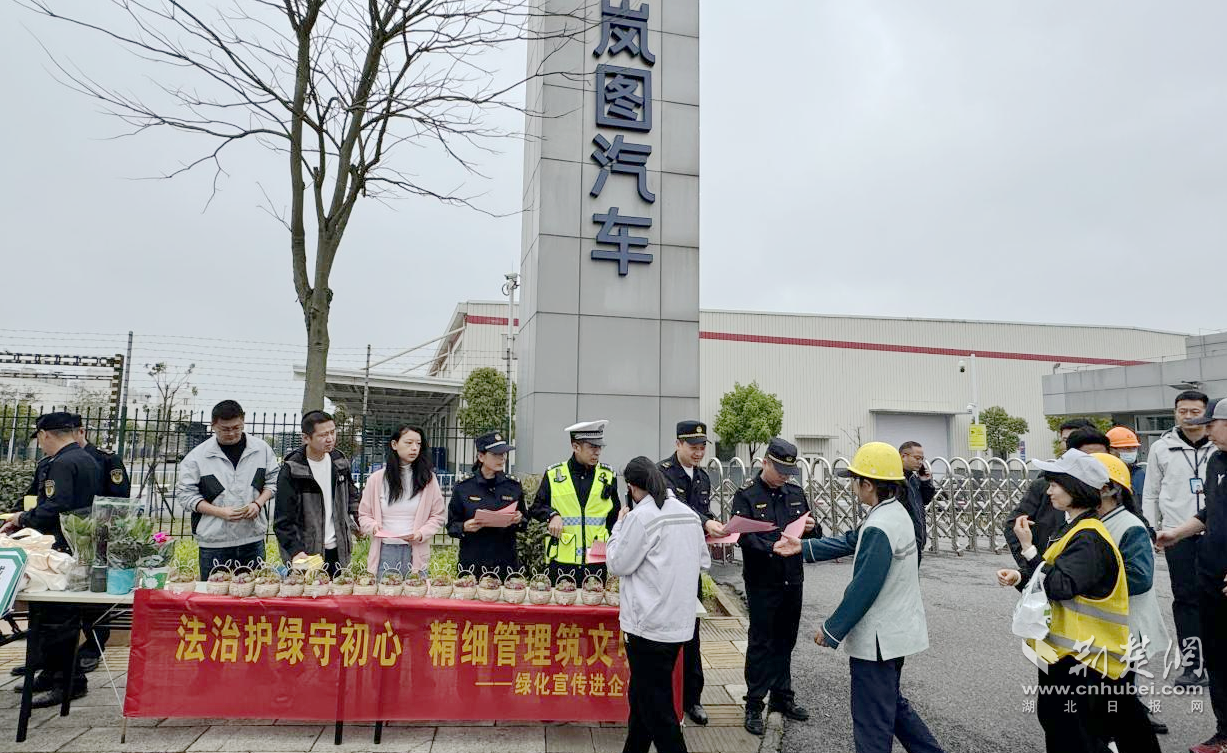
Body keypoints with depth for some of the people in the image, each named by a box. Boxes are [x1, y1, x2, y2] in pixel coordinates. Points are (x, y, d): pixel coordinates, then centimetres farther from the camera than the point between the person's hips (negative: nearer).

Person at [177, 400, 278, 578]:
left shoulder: (262, 449, 4)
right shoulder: (197, 456, -3)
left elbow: (272, 481, 11)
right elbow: (185, 494, -2)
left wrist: (258, 504, -8)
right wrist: (220, 512, -14)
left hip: (253, 538, 2)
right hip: (213, 543, -2)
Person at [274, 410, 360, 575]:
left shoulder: (339, 460, 4)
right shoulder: (292, 470, -13)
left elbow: (351, 493, 21)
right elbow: (284, 519, -13)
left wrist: (353, 521, 8)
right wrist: (295, 550, -23)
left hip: (338, 550, 5)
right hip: (307, 554, -5)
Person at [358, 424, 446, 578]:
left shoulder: (428, 478, 3)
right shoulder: (377, 479, 5)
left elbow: (438, 515, 4)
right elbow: (364, 514, 11)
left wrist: (422, 534, -11)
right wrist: (372, 526, -9)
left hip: (416, 553, 0)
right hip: (384, 552, 1)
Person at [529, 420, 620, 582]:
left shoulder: (608, 475, 7)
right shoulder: (554, 474, 2)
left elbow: (614, 519, 13)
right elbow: (536, 508, 9)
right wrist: (552, 515, -11)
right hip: (561, 559, -1)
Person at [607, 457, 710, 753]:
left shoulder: (641, 516, -16)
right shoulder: (690, 514, 6)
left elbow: (618, 564, -9)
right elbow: (704, 561, 15)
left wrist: (619, 524, 1)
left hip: (650, 624, -8)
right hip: (680, 622, 8)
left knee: (656, 707, 3)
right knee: (642, 695, 21)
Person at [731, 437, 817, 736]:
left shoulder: (796, 494, 8)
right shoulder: (747, 495, -9)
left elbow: (814, 535, 14)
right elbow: (743, 535, -20)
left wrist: (811, 528, -9)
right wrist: (773, 547, -34)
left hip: (792, 580, 5)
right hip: (762, 582, -5)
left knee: (785, 641, 16)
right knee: (761, 643, 2)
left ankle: (782, 697, 30)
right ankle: (754, 705, 13)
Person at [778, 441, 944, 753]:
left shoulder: (879, 529, -26)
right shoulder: (895, 512, 5)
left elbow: (863, 589, -24)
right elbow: (850, 542, 13)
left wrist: (831, 630, -14)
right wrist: (803, 547, 12)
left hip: (877, 639, -10)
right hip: (895, 631, 10)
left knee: (872, 722, 5)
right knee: (892, 704, 26)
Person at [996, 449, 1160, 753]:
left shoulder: (1088, 538, -20)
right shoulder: (1076, 528, 12)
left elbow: (1061, 586, -27)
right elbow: (1055, 576, 18)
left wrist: (1028, 548, -27)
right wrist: (1020, 577, 2)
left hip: (1080, 657, -10)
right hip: (1072, 649, 10)